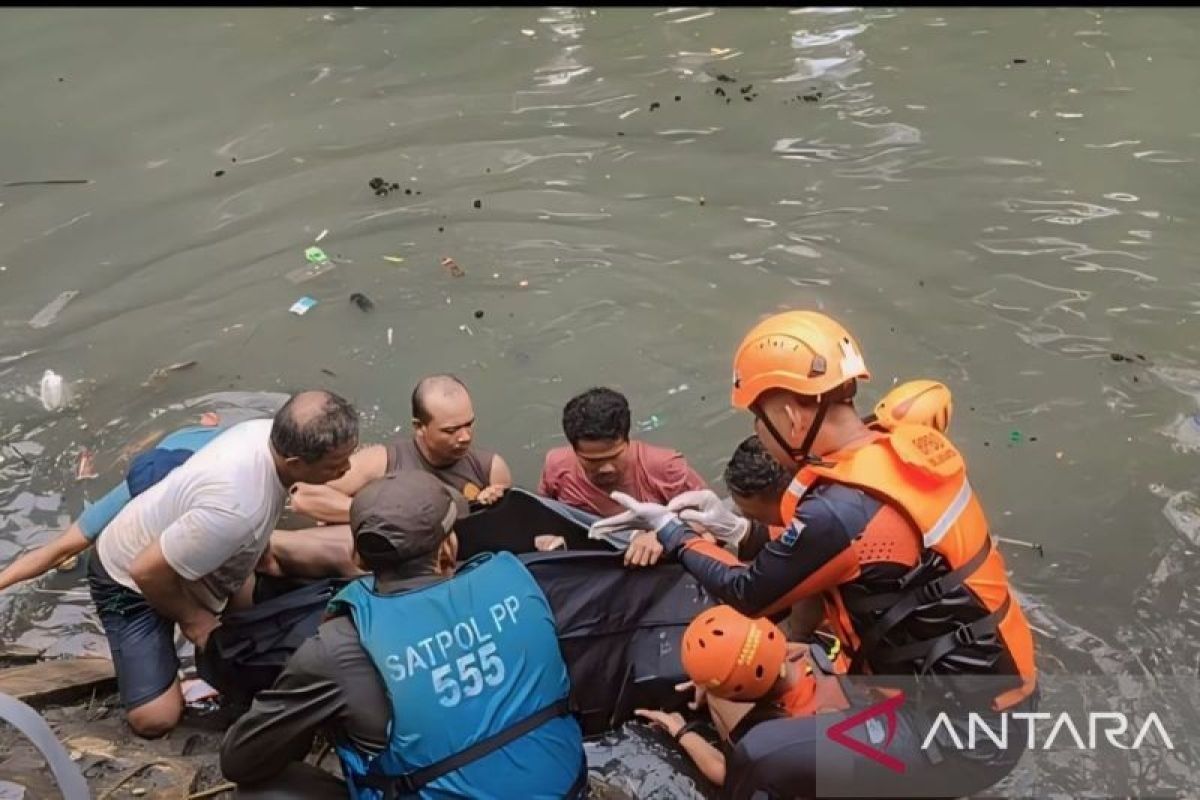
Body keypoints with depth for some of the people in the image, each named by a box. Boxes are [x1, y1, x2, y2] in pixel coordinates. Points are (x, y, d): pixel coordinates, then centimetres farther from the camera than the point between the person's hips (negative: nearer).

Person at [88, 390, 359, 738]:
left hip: (188, 557, 7)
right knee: (154, 718, -11)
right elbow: (147, 571, -32)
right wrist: (191, 617, -15)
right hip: (131, 579, -7)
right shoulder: (235, 509, -43)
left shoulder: (270, 432, -20)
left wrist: (263, 556, 9)